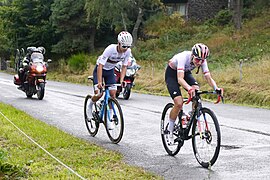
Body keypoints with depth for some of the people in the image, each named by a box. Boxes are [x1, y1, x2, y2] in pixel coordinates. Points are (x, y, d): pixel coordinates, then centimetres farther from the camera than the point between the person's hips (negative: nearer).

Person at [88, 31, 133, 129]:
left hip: (110, 71, 4)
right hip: (100, 70, -4)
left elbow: (124, 67, -9)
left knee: (113, 94, -9)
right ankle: (90, 105, 17)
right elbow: (100, 66, -35)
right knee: (99, 94, -17)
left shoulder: (128, 51, -19)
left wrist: (121, 80, -24)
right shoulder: (110, 49, -34)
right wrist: (99, 82, -41)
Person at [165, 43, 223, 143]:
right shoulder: (184, 57, -38)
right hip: (172, 73, -5)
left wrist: (216, 88, -43)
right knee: (179, 103, -20)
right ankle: (170, 130, 0)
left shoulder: (202, 60, -22)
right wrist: (189, 88, -63)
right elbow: (180, 79, -45)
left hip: (186, 72, 5)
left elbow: (208, 77, -23)